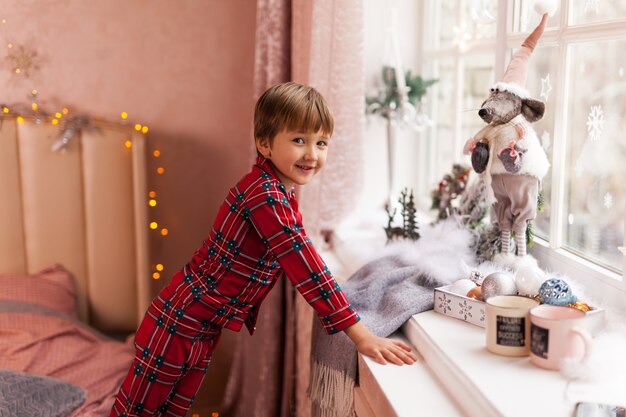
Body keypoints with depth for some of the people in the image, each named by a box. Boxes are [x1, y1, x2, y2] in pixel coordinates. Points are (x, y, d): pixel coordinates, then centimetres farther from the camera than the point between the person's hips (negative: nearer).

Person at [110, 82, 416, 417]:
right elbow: (302, 264, -33)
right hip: (180, 321, -9)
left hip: (206, 327, 9)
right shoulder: (265, 195, -28)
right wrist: (359, 334, -32)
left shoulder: (282, 192, 4)